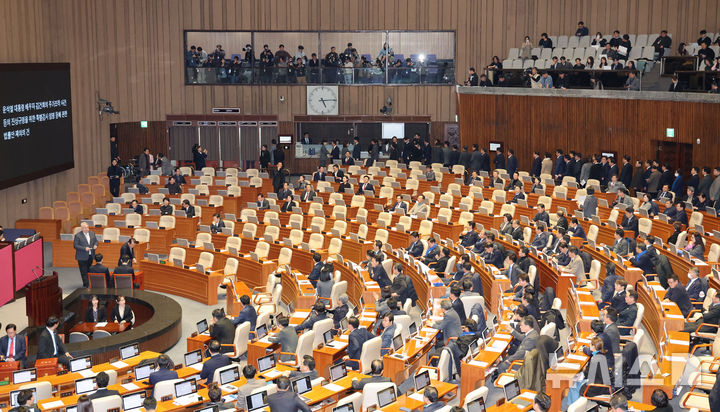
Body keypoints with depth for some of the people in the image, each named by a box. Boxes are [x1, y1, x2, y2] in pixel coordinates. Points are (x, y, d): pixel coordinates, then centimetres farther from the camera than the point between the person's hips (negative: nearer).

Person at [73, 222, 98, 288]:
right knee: (84, 272, -2)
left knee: (89, 271, 13)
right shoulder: (77, 235, -10)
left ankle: (89, 284, 23)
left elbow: (96, 241, 17)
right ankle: (86, 285, 1)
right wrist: (84, 248, -22)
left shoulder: (92, 234, 7)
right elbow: (75, 245, -13)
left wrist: (95, 245, -6)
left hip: (90, 256, 5)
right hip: (82, 257, -5)